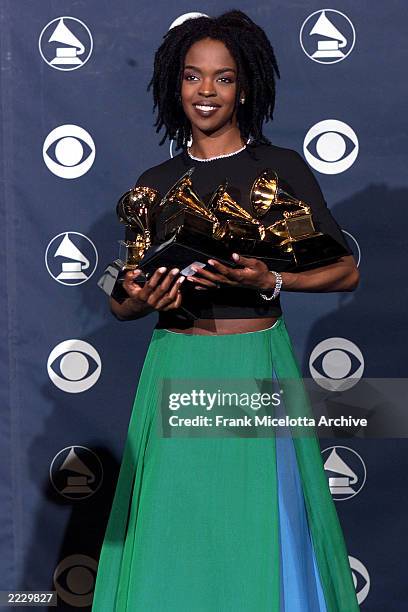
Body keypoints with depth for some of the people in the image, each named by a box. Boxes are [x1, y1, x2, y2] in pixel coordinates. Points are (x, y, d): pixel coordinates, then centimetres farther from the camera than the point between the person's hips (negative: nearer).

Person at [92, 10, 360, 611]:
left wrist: (269, 281, -15)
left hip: (257, 364, -2)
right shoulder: (156, 183, 9)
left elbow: (346, 270, 1)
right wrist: (143, 300, -11)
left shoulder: (283, 169, 1)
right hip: (175, 369, 2)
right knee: (174, 533, 5)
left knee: (262, 534, 2)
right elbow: (121, 302, 12)